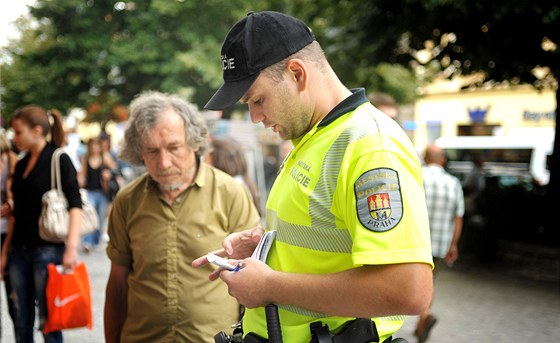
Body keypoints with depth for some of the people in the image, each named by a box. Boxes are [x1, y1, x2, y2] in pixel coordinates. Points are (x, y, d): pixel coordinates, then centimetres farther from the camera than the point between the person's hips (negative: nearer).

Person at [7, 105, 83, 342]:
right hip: (19, 251, 6)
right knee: (21, 323, 10)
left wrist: (71, 247, -24)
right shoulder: (21, 165, 14)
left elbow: (75, 206, -14)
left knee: (48, 322, -1)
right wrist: (6, 251, 16)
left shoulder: (59, 160, -6)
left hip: (48, 249, -6)